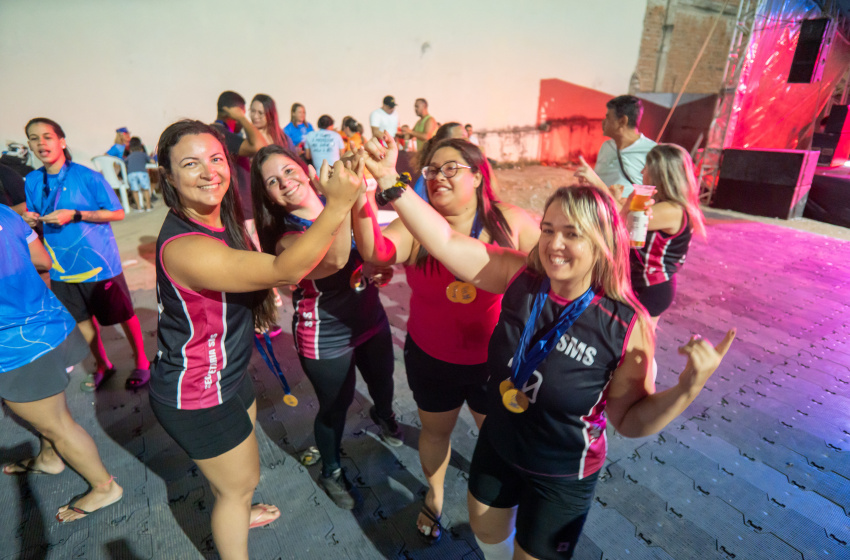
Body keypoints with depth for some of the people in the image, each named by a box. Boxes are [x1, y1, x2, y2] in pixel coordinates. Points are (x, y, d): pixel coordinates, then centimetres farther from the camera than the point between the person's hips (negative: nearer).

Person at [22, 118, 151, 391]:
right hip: (62, 266, 5)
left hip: (99, 262, -5)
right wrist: (30, 219, -10)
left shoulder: (87, 176, -12)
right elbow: (38, 217, 13)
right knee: (82, 319, 17)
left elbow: (117, 213, -11)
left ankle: (141, 362, 28)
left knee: (124, 315, 7)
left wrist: (75, 215, -20)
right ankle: (102, 365, 37)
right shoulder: (32, 181, 2)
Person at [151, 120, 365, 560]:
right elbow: (284, 271, -39)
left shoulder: (223, 220, -3)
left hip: (227, 374, 9)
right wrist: (337, 205, -45)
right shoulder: (183, 247, -33)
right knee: (239, 482, 15)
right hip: (197, 399, -9)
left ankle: (235, 514, 64)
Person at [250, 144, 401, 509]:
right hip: (326, 341, -5)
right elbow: (333, 261, -44)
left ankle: (383, 414, 64)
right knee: (335, 407, 14)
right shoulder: (287, 238, -21)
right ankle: (331, 471, 45)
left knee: (382, 381, 27)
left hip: (370, 320, 6)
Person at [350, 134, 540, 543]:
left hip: (494, 360, 0)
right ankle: (434, 496, 56)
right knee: (435, 432, 24)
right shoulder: (415, 226, -14)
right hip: (430, 360, 1)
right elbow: (375, 252, -33)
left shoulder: (510, 223, -14)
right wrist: (362, 195, -49)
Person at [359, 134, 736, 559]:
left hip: (561, 478, -3)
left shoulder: (626, 326, -25)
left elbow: (630, 420, -15)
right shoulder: (521, 277, -19)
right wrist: (390, 182, -30)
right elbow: (447, 242, -24)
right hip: (496, 447, 4)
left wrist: (689, 387, -31)